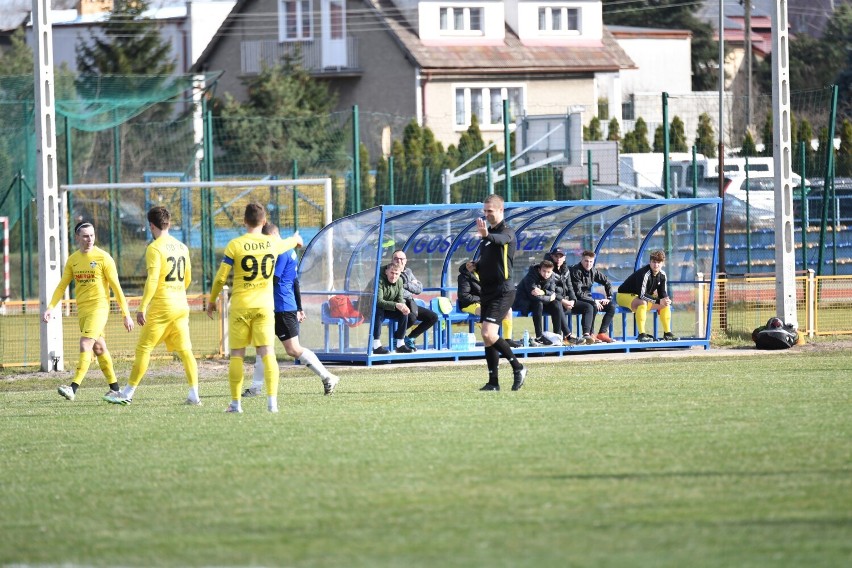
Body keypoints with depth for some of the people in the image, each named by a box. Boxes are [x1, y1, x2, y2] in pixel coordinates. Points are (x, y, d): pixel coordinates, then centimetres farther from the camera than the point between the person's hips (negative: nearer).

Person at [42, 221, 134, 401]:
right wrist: (50, 308, -2)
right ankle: (114, 388, 21)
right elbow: (62, 286, 11)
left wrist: (126, 315, -7)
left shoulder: (103, 258, -7)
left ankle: (73, 388, -24)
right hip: (82, 310, 6)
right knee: (98, 348, 11)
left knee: (85, 345, -17)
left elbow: (116, 287, -6)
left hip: (99, 307, -6)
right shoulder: (73, 260, 9)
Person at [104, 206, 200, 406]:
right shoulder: (182, 247, 11)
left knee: (143, 348, 1)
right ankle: (194, 395, -3)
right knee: (185, 350, 5)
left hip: (161, 307, -6)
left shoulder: (155, 248, -10)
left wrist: (142, 307, -16)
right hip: (181, 306, 6)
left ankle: (128, 393, 6)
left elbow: (152, 280, -18)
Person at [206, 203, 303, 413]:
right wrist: (296, 239, 54)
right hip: (265, 305, 2)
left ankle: (236, 402, 7)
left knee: (237, 354, 6)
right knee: (267, 352, -3)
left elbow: (220, 278, -3)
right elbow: (288, 243, 30)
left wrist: (212, 300, 12)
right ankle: (272, 400, -13)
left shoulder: (235, 245, -7)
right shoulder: (273, 243, 3)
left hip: (240, 307, -2)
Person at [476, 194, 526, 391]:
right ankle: (493, 382, 10)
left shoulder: (507, 232, -10)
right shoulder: (487, 233, 17)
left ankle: (517, 367, -5)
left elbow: (501, 240, -37)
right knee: (487, 337, 7)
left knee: (489, 334, -19)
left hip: (502, 291, -9)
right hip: (487, 291, 9)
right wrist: (475, 266, 10)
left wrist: (486, 235, -57)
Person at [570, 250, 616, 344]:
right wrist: (594, 301, -21)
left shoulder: (593, 271, 5)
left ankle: (602, 333, -8)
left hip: (588, 299, 8)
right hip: (577, 300, -8)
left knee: (611, 307, -5)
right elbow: (578, 293, -22)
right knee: (592, 307, -37)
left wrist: (608, 297, 6)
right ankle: (587, 335, -42)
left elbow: (607, 282, 19)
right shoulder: (576, 271, -17)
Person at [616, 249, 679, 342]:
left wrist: (666, 300, -24)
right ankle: (641, 334, -40)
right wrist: (659, 301, -36)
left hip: (643, 298, 9)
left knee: (666, 304, 1)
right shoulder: (644, 274, -29)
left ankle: (667, 333, 5)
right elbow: (642, 295, -34)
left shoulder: (662, 275, -3)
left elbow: (663, 293, 0)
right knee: (642, 303, -39)